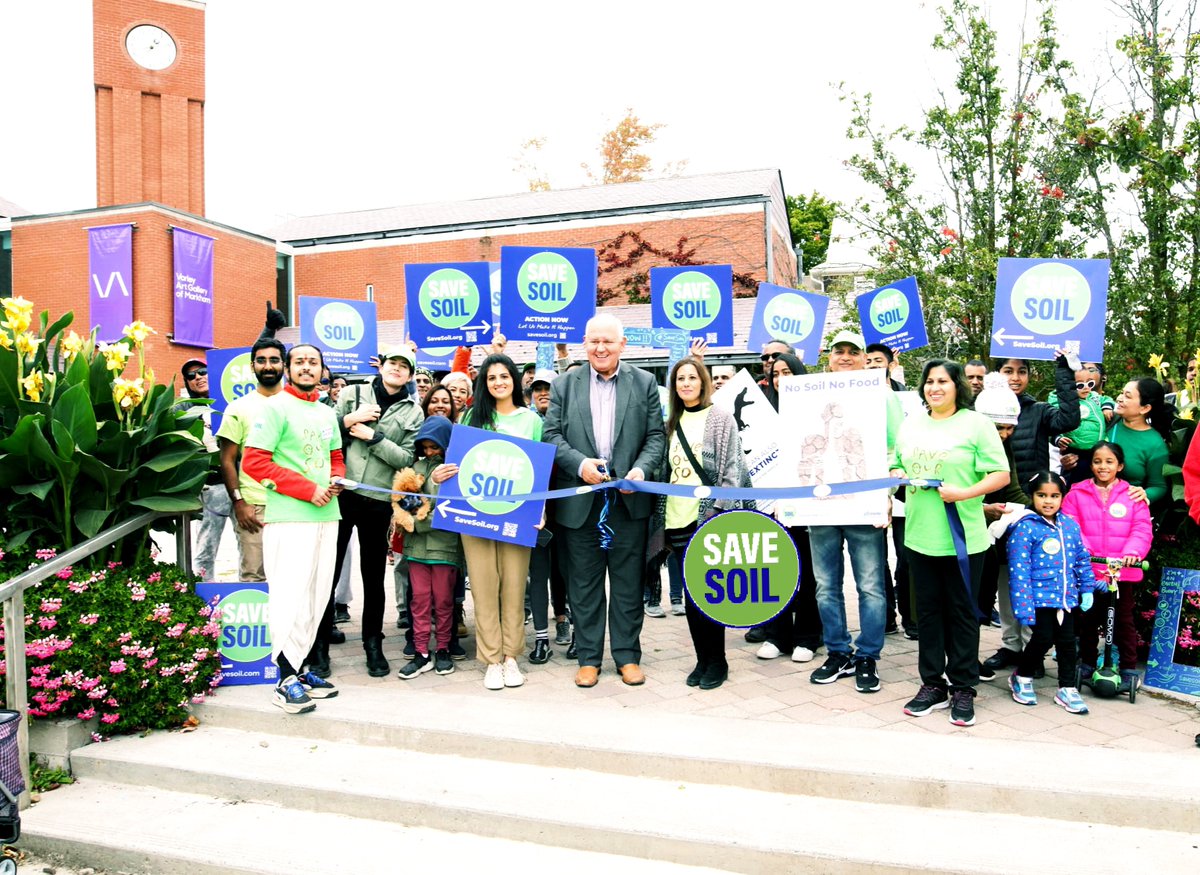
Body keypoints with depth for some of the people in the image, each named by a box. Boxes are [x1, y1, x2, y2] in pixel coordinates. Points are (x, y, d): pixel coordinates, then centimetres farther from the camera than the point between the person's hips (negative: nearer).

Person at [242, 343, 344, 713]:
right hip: (289, 516, -7)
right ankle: (286, 679, 1)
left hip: (326, 515, 7)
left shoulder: (327, 414, 16)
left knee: (316, 596, 10)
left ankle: (298, 667, 21)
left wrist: (336, 480, 0)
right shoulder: (275, 407, -5)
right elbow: (254, 461, -12)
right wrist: (309, 489, -15)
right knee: (291, 596, -7)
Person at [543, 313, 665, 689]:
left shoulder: (645, 383, 6)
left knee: (628, 581, 7)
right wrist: (579, 463, -15)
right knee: (584, 583, 8)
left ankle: (627, 655, 20)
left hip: (629, 499, 0)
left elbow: (656, 436, 2)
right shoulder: (564, 385, 7)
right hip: (581, 500, 1)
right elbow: (551, 435, 1)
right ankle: (588, 657, 20)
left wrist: (642, 469, -15)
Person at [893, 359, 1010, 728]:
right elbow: (897, 467, 18)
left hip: (963, 537, -5)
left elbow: (1000, 474, -8)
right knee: (928, 611, 11)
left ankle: (963, 689, 17)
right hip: (919, 535, 5)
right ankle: (932, 685, 23)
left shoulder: (976, 423, -4)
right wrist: (898, 476, -4)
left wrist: (964, 493, -21)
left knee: (961, 612, 6)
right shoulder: (911, 424, 12)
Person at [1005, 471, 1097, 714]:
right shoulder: (1025, 528, -13)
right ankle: (1021, 677, 21)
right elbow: (1019, 571, -15)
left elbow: (1081, 558, 18)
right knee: (1043, 639, -4)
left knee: (1067, 641, 10)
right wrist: (1024, 609, -18)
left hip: (1065, 596, 6)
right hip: (1039, 597, -5)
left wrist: (1087, 589, 17)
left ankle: (1067, 688, 25)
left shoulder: (1070, 525, 5)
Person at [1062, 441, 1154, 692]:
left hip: (1122, 571, 0)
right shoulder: (1077, 493, 4)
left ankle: (1128, 668, 19)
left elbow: (1142, 528, -3)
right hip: (1087, 571, 1)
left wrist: (1132, 551, -19)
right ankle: (1088, 663, 26)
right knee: (1088, 619, 12)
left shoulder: (1132, 495, 5)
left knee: (1124, 620, 7)